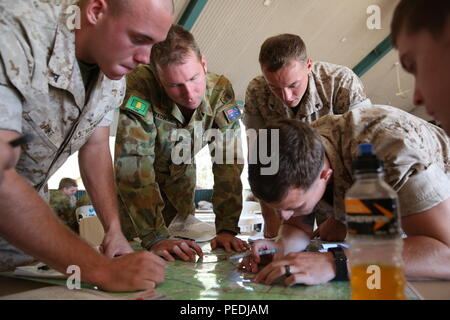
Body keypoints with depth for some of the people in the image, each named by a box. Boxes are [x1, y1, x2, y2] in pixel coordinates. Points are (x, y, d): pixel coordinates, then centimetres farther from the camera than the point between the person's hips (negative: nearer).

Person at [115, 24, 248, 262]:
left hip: (180, 178, 2)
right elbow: (133, 163, -41)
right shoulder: (139, 87, -36)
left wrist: (226, 229, -33)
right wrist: (155, 238, -46)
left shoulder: (220, 91, -26)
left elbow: (229, 162, -26)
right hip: (138, 182, -1)